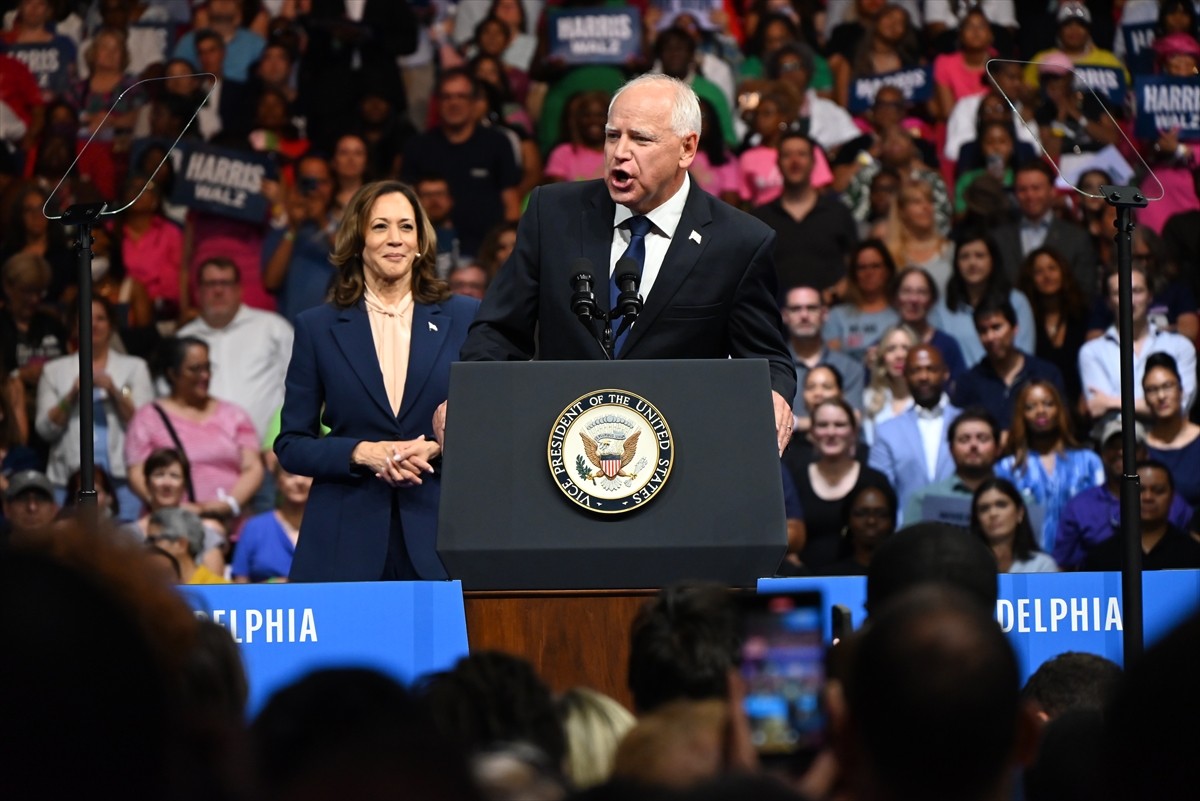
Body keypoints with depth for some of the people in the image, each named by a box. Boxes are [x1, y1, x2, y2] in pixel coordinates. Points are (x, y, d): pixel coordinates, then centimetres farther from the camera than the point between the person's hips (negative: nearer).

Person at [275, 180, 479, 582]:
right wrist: (363, 453, -10)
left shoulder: (465, 319, 9)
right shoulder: (317, 327, 8)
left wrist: (436, 449, -9)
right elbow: (290, 445, 7)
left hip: (439, 534, 0)